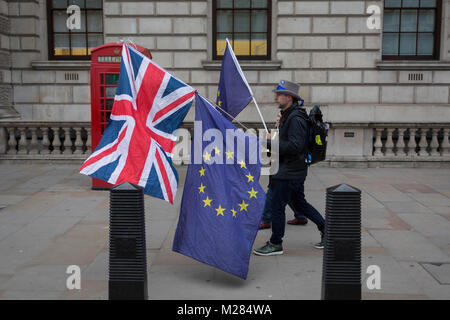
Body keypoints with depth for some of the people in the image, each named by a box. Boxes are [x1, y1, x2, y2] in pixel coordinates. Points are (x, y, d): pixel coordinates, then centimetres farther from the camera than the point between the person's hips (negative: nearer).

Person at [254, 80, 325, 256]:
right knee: (299, 203, 19)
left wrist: (270, 142, -23)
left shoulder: (296, 119, -19)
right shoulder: (288, 115, 13)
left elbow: (295, 146, -27)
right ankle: (326, 231, 28)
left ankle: (275, 244, 12)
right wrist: (271, 140, 7)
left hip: (290, 171, -10)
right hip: (293, 170, 10)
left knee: (276, 206, -1)